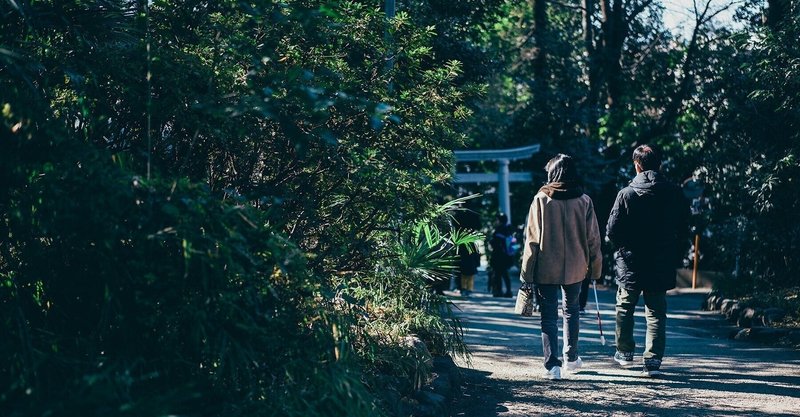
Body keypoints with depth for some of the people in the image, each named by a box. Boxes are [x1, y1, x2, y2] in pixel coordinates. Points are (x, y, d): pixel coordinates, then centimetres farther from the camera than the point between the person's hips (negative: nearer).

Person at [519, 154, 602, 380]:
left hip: (546, 268, -2)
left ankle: (552, 365, -4)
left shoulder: (542, 199, -7)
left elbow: (532, 238, -7)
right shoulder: (584, 201, -1)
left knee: (549, 316, 3)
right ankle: (571, 358, 28)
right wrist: (595, 267, 11)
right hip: (574, 267, 2)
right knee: (571, 310, 21)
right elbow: (593, 237, 1)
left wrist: (527, 273, -4)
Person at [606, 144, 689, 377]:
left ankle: (625, 352, 28)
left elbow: (612, 231, -11)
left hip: (630, 264, -2)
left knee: (625, 308, 18)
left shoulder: (627, 194, -11)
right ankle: (653, 360, 2)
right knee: (656, 313, 8)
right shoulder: (674, 194, -2)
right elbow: (684, 231, 3)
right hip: (662, 264, 2)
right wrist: (673, 254, 14)